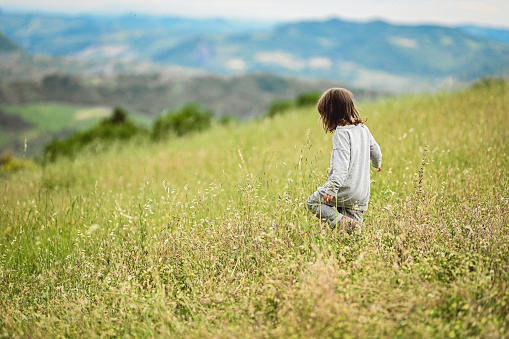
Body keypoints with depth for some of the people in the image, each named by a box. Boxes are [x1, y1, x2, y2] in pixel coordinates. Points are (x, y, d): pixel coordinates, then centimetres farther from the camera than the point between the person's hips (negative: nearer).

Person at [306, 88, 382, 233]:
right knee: (353, 230, 14)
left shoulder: (341, 133, -16)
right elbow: (376, 151, 23)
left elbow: (341, 165, -27)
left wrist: (332, 188, -37)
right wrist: (377, 164, 45)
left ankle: (340, 221, -12)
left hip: (345, 191, -8)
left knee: (312, 201, 9)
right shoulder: (363, 128, 9)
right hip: (362, 195, 8)